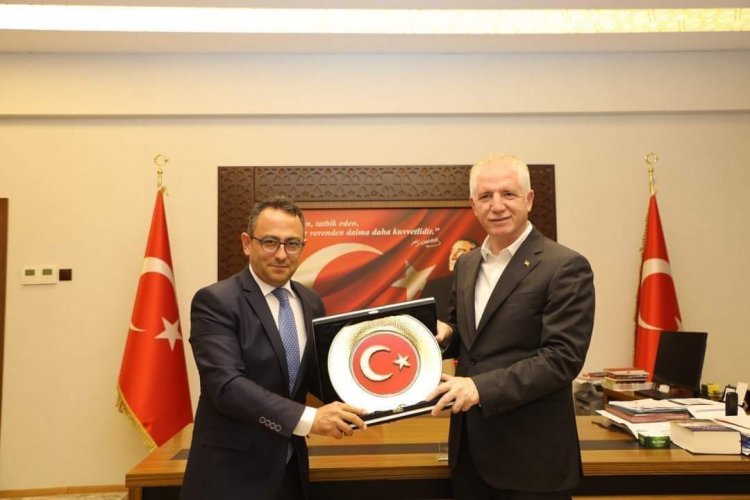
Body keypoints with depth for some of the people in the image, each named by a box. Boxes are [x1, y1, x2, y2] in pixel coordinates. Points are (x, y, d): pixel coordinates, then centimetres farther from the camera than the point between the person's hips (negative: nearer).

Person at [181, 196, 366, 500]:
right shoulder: (215, 301, -15)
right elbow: (227, 385, -25)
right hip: (231, 472, -5)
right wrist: (308, 419, -32)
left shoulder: (311, 303, 4)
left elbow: (315, 376, 9)